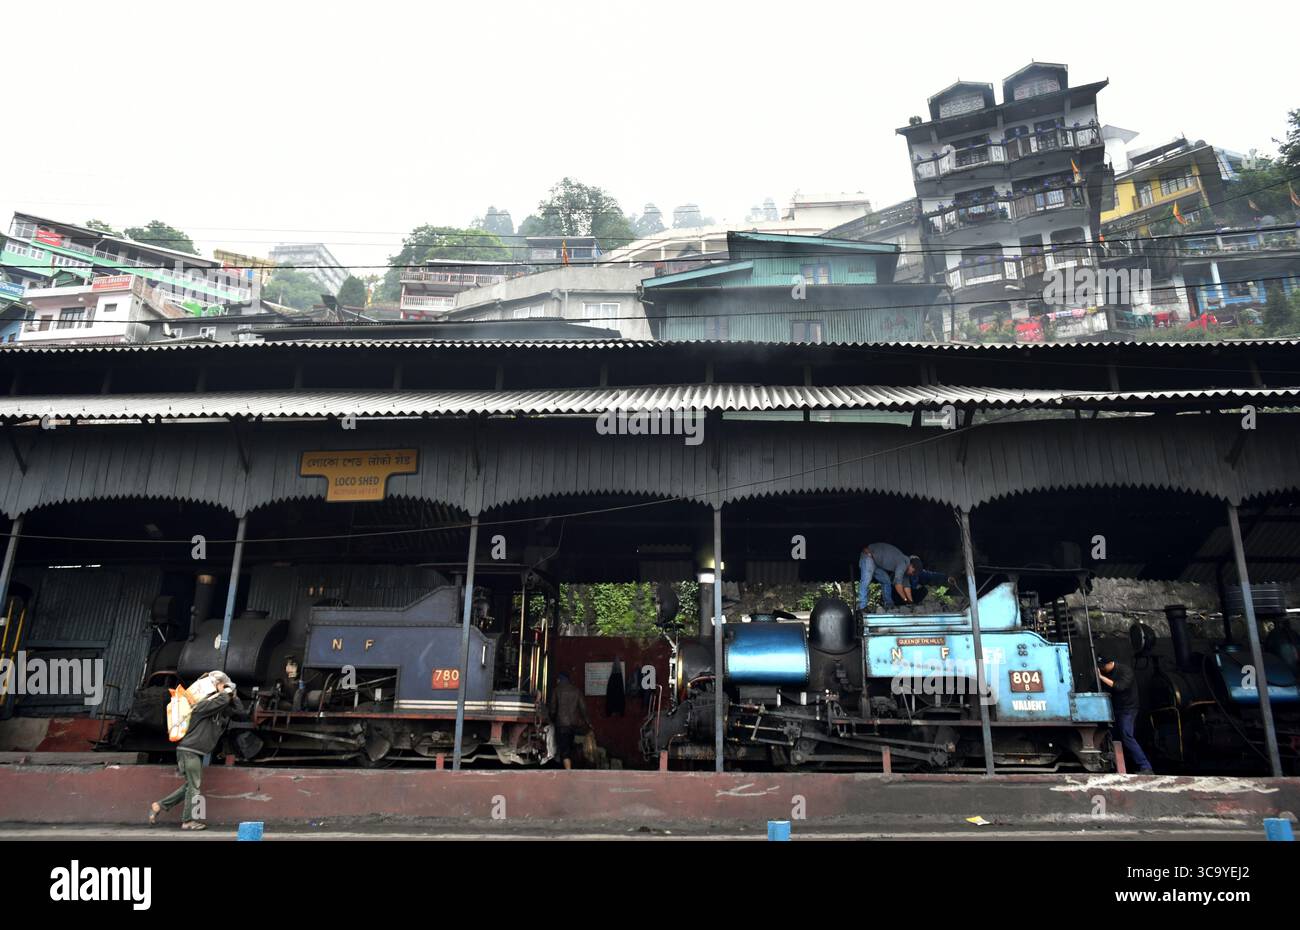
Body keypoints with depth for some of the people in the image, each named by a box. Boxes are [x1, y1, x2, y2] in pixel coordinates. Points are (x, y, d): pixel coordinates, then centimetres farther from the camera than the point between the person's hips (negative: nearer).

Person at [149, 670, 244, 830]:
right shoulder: (204, 705, -15)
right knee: (193, 785, -4)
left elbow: (239, 710, 11)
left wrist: (233, 695, 4)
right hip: (189, 750, -9)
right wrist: (226, 693, -14)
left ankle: (158, 806, 22)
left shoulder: (222, 710, 12)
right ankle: (189, 821, 4)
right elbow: (222, 701, -33)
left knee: (190, 786, 13)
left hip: (198, 752, 9)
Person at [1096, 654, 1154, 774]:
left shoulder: (1125, 671, -14)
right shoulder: (1106, 673, 7)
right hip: (1116, 709, 7)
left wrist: (1101, 677, -30)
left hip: (1128, 709, -7)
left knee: (1127, 736, -18)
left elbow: (1119, 687, -29)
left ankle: (1146, 768, -19)